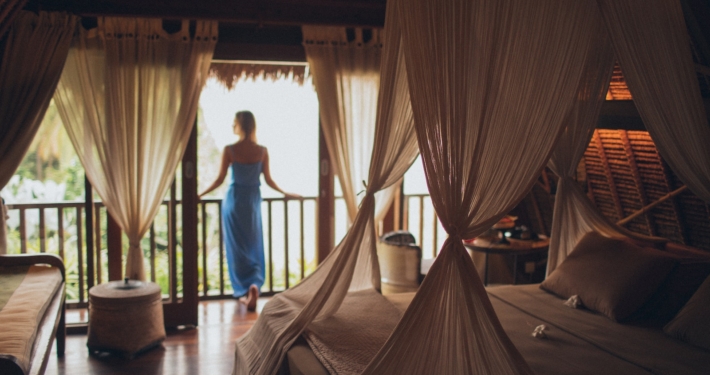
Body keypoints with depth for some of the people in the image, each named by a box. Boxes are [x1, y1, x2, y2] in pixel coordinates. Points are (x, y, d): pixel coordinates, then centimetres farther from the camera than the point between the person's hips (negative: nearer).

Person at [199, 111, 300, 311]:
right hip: (253, 201, 2)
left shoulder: (229, 150, -10)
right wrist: (285, 193, 18)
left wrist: (199, 194, 5)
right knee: (253, 246, 11)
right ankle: (254, 284, -7)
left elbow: (220, 179, -7)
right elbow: (268, 180, 2)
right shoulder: (262, 151, -4)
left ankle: (243, 290, 2)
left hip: (234, 200, -2)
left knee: (237, 247, 6)